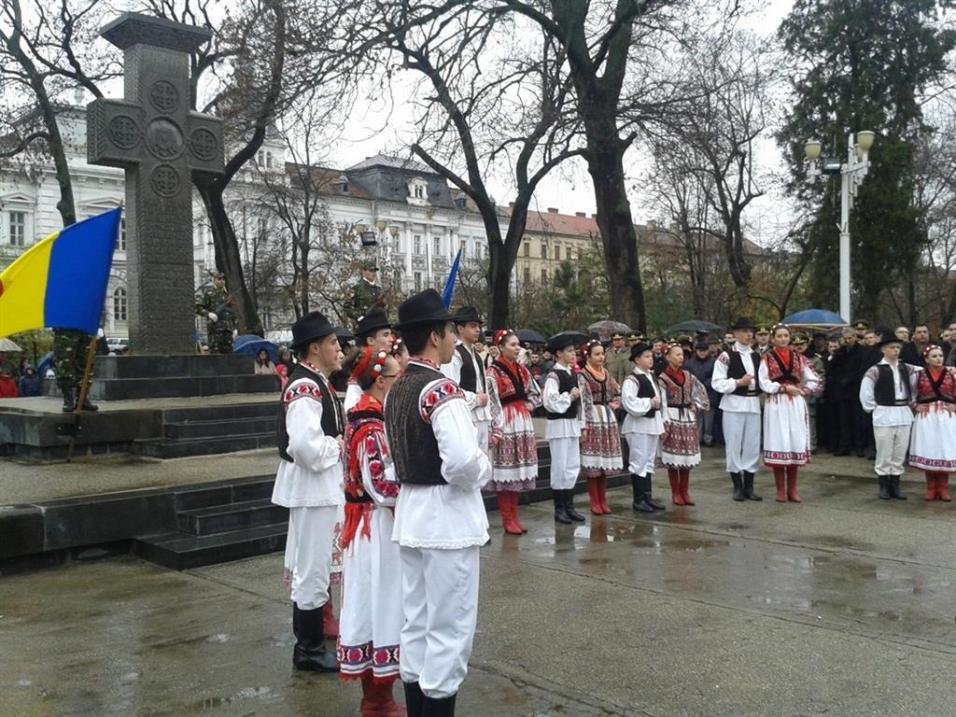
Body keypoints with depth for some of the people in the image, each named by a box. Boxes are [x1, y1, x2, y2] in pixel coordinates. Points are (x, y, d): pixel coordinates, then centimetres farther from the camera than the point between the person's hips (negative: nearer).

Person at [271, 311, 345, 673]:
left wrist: (337, 441, 4)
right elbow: (306, 445, -32)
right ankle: (310, 649, 12)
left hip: (319, 484, 11)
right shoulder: (306, 387, -22)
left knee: (308, 564, 21)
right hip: (312, 484, -11)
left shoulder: (314, 382, 10)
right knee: (313, 568, 0)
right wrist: (337, 447, -16)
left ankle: (307, 636, 36)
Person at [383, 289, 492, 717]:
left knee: (416, 621, 17)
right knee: (450, 625, 2)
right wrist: (483, 472, -10)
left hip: (410, 513, 9)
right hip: (447, 517, -9)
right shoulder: (440, 389, -19)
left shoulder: (396, 390, 9)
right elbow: (463, 460, -30)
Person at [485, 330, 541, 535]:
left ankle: (514, 517, 18)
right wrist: (496, 431, -20)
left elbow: (536, 394, 20)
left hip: (523, 424, 7)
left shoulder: (522, 370, 11)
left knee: (519, 471, 10)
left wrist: (526, 407, 2)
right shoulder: (493, 372, -9)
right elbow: (492, 403, -15)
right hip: (505, 425, -7)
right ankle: (507, 519, 7)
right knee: (506, 472, -1)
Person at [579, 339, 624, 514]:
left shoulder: (607, 373, 12)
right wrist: (583, 427, -19)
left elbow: (618, 393, 23)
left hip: (608, 419, 6)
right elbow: (581, 403, -14)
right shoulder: (582, 375, -9)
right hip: (592, 420, -6)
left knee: (605, 463, 9)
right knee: (593, 464, -3)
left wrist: (614, 404, 1)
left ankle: (603, 501, 17)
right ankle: (594, 502, 6)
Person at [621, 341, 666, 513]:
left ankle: (647, 496, 22)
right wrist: (650, 402, -17)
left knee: (649, 461, 14)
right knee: (639, 462, -3)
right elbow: (629, 403, -24)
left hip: (653, 422, 9)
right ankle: (638, 499, 5)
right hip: (638, 425, -9)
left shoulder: (652, 377, 12)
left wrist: (662, 421, 14)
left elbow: (660, 398, 21)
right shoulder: (632, 379, -15)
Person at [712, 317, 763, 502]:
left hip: (753, 403, 5)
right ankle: (737, 487, 11)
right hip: (733, 404, -5)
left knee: (753, 445, 7)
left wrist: (759, 386, 1)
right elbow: (717, 383, -9)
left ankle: (749, 486, 16)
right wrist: (738, 382, -15)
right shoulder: (726, 356, -4)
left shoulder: (756, 356, 13)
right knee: (734, 445, 1)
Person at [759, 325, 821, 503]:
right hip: (776, 405, -3)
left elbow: (814, 380, 10)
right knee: (778, 444, -2)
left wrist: (803, 391, -5)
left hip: (796, 405, 3)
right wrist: (785, 388, -11)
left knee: (796, 445, 3)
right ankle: (780, 490, 5)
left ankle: (792, 490, 11)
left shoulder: (798, 357, 11)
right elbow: (764, 384, -7)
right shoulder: (767, 358, 2)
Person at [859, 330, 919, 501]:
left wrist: (912, 403, 11)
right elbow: (865, 392, -4)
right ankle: (884, 487, 12)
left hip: (904, 414, 4)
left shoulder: (906, 369, 7)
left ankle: (895, 486, 17)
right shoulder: (875, 370, -7)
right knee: (884, 453, 1)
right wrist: (872, 408, -2)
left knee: (900, 454, 8)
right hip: (884, 415, -4)